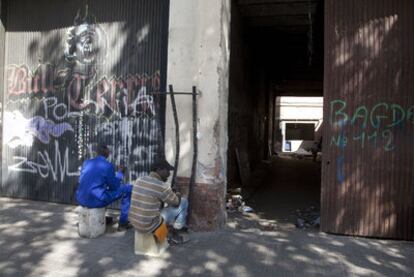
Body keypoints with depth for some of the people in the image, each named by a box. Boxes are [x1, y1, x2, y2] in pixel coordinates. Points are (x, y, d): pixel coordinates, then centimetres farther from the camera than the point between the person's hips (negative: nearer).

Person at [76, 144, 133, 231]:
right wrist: (120, 173, 17)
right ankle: (123, 223, 13)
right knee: (128, 189, 5)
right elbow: (114, 187, 0)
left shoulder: (86, 162, 9)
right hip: (96, 200, -7)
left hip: (81, 199, 7)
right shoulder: (108, 166, -9)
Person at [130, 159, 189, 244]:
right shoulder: (162, 186, -20)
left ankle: (171, 227, 31)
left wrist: (171, 193, 18)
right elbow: (176, 202, -4)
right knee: (183, 202, 5)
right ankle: (175, 234, 20)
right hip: (150, 226, -7)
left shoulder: (139, 181, 2)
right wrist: (178, 195, 18)